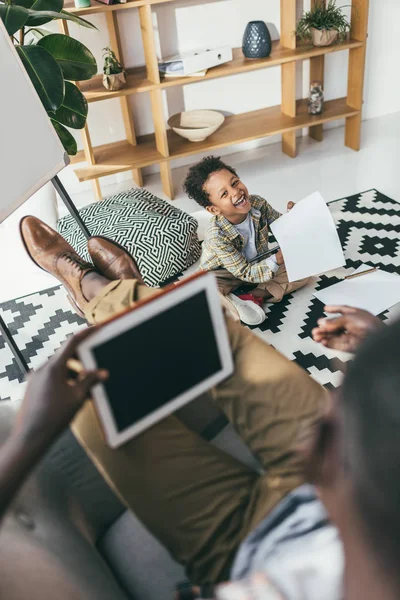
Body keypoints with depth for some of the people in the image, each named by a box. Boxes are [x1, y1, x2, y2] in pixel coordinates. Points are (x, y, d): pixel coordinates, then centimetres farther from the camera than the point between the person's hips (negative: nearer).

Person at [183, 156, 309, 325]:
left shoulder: (258, 203, -19)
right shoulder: (217, 236, -32)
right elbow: (244, 272, -26)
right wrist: (276, 260, -37)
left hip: (258, 265, 6)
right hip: (225, 275, -6)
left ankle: (249, 297, -16)